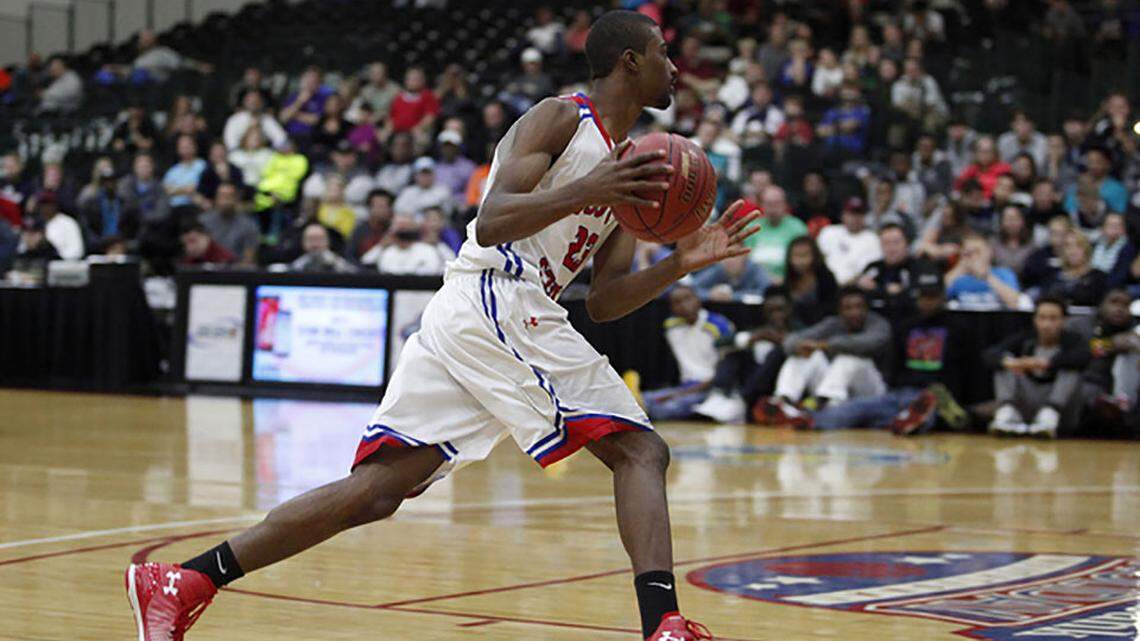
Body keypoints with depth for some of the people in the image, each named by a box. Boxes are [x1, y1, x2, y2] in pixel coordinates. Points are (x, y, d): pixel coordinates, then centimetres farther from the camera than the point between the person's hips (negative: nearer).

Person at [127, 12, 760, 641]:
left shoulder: (625, 168, 26)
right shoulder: (561, 118, 0)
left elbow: (602, 301, 22)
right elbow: (491, 223, -15)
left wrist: (682, 263, 11)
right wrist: (583, 194, -27)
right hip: (499, 303, -9)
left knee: (379, 488, 2)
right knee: (640, 451, -8)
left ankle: (181, 583, 1)